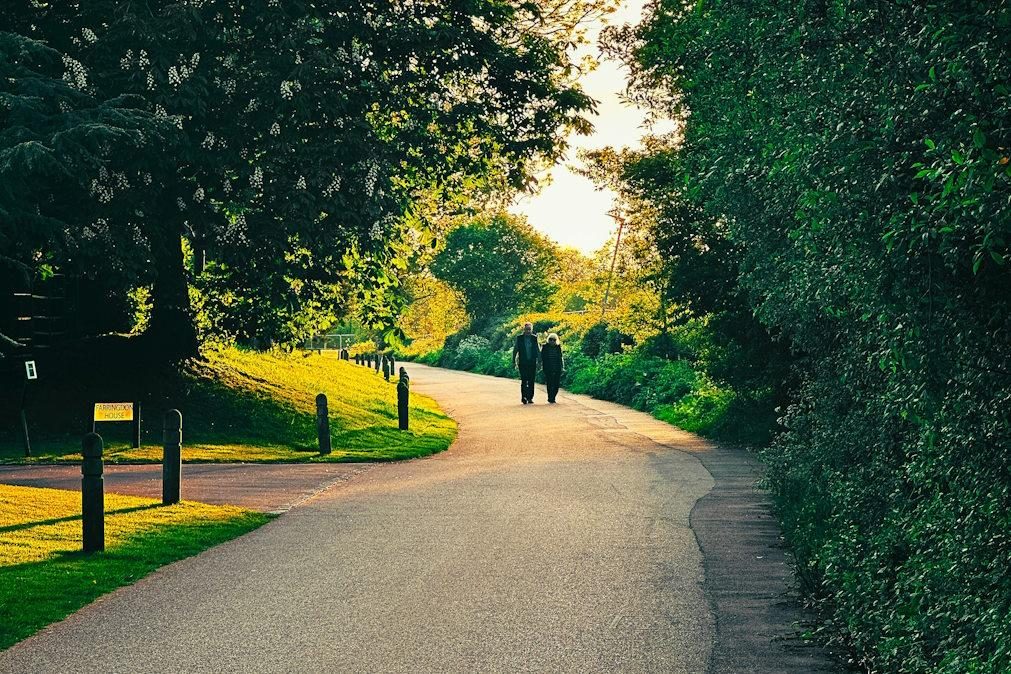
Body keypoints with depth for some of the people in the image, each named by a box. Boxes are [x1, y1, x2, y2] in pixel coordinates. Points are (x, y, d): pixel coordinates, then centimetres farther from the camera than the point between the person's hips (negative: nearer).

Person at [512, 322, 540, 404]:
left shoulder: (534, 338, 5)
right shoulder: (519, 338, 3)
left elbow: (538, 350, 9)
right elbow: (515, 350, 7)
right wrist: (514, 361, 3)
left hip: (532, 363, 2)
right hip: (522, 363, -2)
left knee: (531, 381, 4)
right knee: (524, 381, -10)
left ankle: (530, 398, 11)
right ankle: (524, 397, -9)